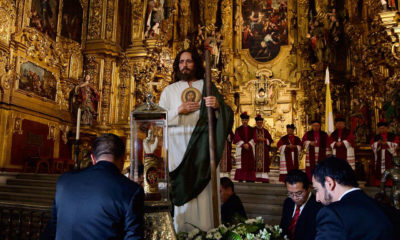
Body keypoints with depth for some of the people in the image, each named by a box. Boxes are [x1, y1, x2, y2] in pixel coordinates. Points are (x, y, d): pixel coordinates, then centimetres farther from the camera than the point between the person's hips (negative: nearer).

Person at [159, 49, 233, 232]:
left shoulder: (207, 87, 12)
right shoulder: (169, 90, 14)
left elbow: (228, 115, 6)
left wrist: (218, 106, -15)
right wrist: (178, 111, -7)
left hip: (201, 144, 0)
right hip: (177, 145, 1)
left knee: (201, 187, -6)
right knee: (180, 187, -5)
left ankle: (204, 228, 3)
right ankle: (181, 229, 3)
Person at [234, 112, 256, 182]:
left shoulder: (252, 129, 13)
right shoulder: (238, 129, 8)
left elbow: (254, 139, 2)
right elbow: (237, 138, -4)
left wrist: (248, 144, -14)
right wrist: (243, 144, -16)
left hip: (250, 149, 2)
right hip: (241, 149, -2)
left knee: (250, 165, -3)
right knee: (241, 165, -6)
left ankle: (249, 179, -2)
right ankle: (240, 179, -7)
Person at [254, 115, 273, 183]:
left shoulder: (265, 131, 14)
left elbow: (270, 140, 11)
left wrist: (264, 139, -6)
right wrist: (257, 139, -14)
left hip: (264, 151, 2)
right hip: (255, 149, -2)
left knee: (264, 165, -4)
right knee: (255, 164, -9)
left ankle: (264, 179, -5)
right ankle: (255, 177, -7)